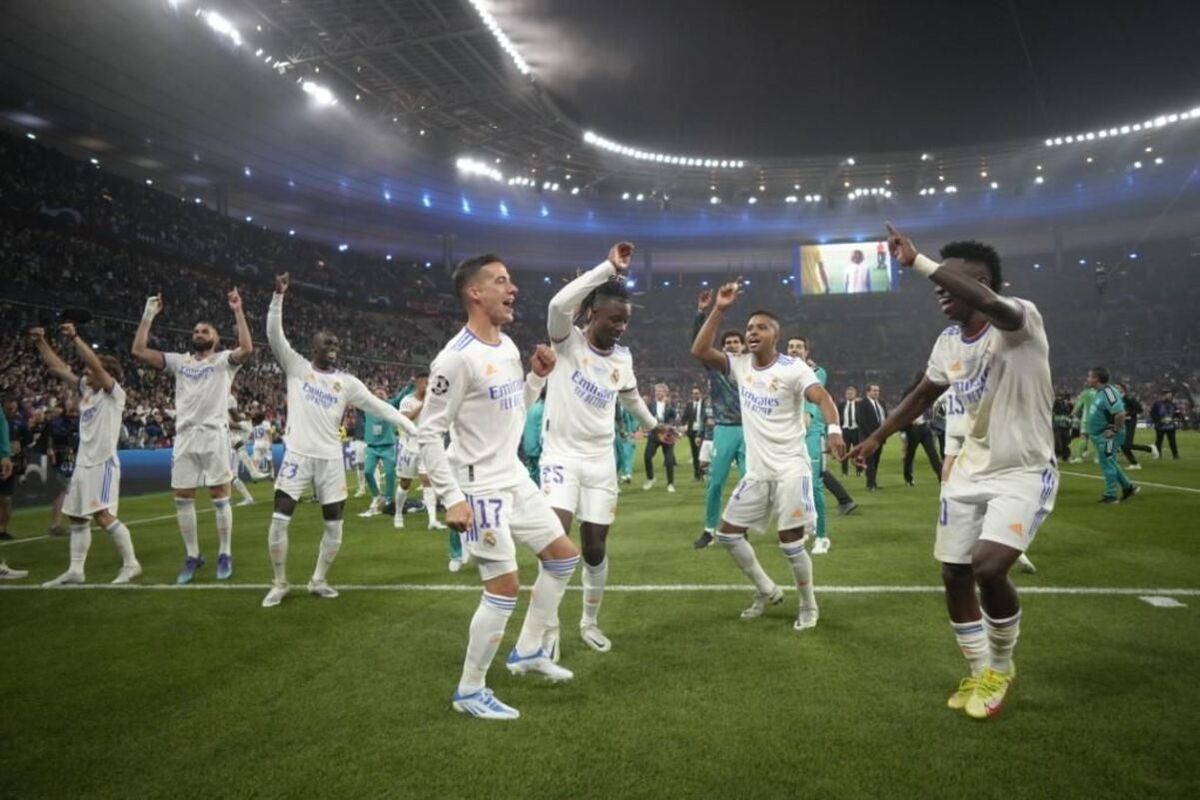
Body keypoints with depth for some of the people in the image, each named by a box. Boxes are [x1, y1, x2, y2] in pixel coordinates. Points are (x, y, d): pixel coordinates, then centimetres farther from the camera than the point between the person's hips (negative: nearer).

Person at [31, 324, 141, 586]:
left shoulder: (115, 394, -9)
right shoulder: (86, 389, 12)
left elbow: (96, 364, -23)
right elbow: (57, 368, 16)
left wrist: (74, 337, -24)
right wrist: (40, 342, 10)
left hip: (103, 464, -9)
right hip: (83, 464, 9)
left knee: (103, 516, -16)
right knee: (77, 517, 10)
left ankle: (131, 564, -8)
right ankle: (75, 571, 17)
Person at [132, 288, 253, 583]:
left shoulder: (224, 360, 2)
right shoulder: (180, 361, 15)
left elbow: (247, 349, -19)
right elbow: (139, 350, 10)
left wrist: (238, 312, -19)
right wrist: (149, 314, 7)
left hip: (214, 435, -5)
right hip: (184, 436, 5)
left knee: (219, 497, 1)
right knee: (183, 499, 6)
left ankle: (225, 555, 11)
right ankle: (192, 556, 18)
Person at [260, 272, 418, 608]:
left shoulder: (347, 382, 7)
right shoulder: (296, 367, 3)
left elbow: (379, 407, 3)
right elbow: (274, 334, -7)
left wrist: (414, 429, -4)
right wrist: (279, 295, -18)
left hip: (330, 458, 2)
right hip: (298, 454, -2)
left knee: (334, 525, 4)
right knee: (279, 520, -4)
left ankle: (318, 581, 23)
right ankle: (280, 584, 13)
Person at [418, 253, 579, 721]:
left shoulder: (508, 346, 7)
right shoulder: (457, 358, -20)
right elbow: (428, 433, -18)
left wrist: (539, 377, 2)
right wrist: (452, 498, -21)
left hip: (515, 480, 9)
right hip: (480, 489, -9)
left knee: (563, 555, 16)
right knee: (505, 587, -6)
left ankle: (528, 652, 29)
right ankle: (469, 692, 12)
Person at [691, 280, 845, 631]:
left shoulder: (793, 368, -10)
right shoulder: (740, 365, 5)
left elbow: (822, 397, -24)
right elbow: (699, 350, -5)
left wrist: (833, 429, -44)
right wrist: (719, 309, -10)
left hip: (790, 468, -6)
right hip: (756, 470, 6)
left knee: (790, 541, -3)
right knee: (728, 532, 8)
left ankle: (809, 606, 21)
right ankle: (767, 590, 28)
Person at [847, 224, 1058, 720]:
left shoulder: (1021, 319, -19)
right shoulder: (949, 342, 3)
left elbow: (984, 301, -43)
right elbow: (923, 395, 18)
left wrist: (916, 262, -41)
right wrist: (876, 437, 19)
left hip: (1024, 473, -7)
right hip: (970, 472, 7)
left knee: (989, 568, -21)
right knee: (954, 575, 6)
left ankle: (1001, 668, 9)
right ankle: (981, 672, 29)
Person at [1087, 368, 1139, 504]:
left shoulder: (1107, 392, -21)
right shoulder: (1099, 392, 10)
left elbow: (1120, 413, -29)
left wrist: (1115, 430, -22)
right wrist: (1090, 422, 14)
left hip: (1107, 436, -10)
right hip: (1098, 435, 10)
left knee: (1107, 464, -2)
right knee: (1109, 463, 19)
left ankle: (1110, 496, 7)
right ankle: (1128, 487, 31)